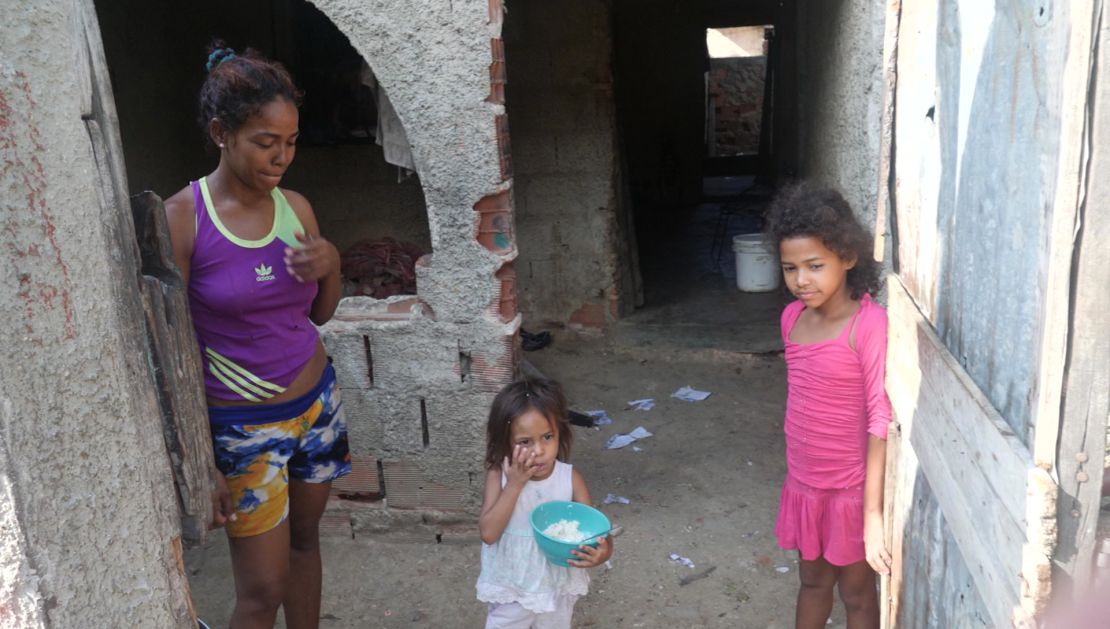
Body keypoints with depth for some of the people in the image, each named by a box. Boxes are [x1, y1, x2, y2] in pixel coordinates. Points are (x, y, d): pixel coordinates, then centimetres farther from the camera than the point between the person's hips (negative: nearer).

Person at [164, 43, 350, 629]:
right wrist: (201, 464, -14)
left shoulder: (296, 207, -1)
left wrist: (331, 265, -12)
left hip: (316, 404, 5)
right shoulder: (181, 219, -16)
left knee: (304, 540, 19)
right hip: (243, 426, -4)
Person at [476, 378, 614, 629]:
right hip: (510, 590, -1)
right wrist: (515, 484, -32)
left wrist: (602, 551, -39)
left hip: (557, 589, 1)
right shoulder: (499, 475, -20)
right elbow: (488, 533, -26)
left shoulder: (570, 478, -18)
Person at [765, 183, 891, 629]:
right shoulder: (792, 317, -2)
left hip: (850, 488, -6)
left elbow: (881, 420, -22)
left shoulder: (869, 324, -23)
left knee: (856, 592, 16)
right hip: (803, 482, 6)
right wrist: (796, 473, 15)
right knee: (812, 580, 25)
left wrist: (873, 512, -22)